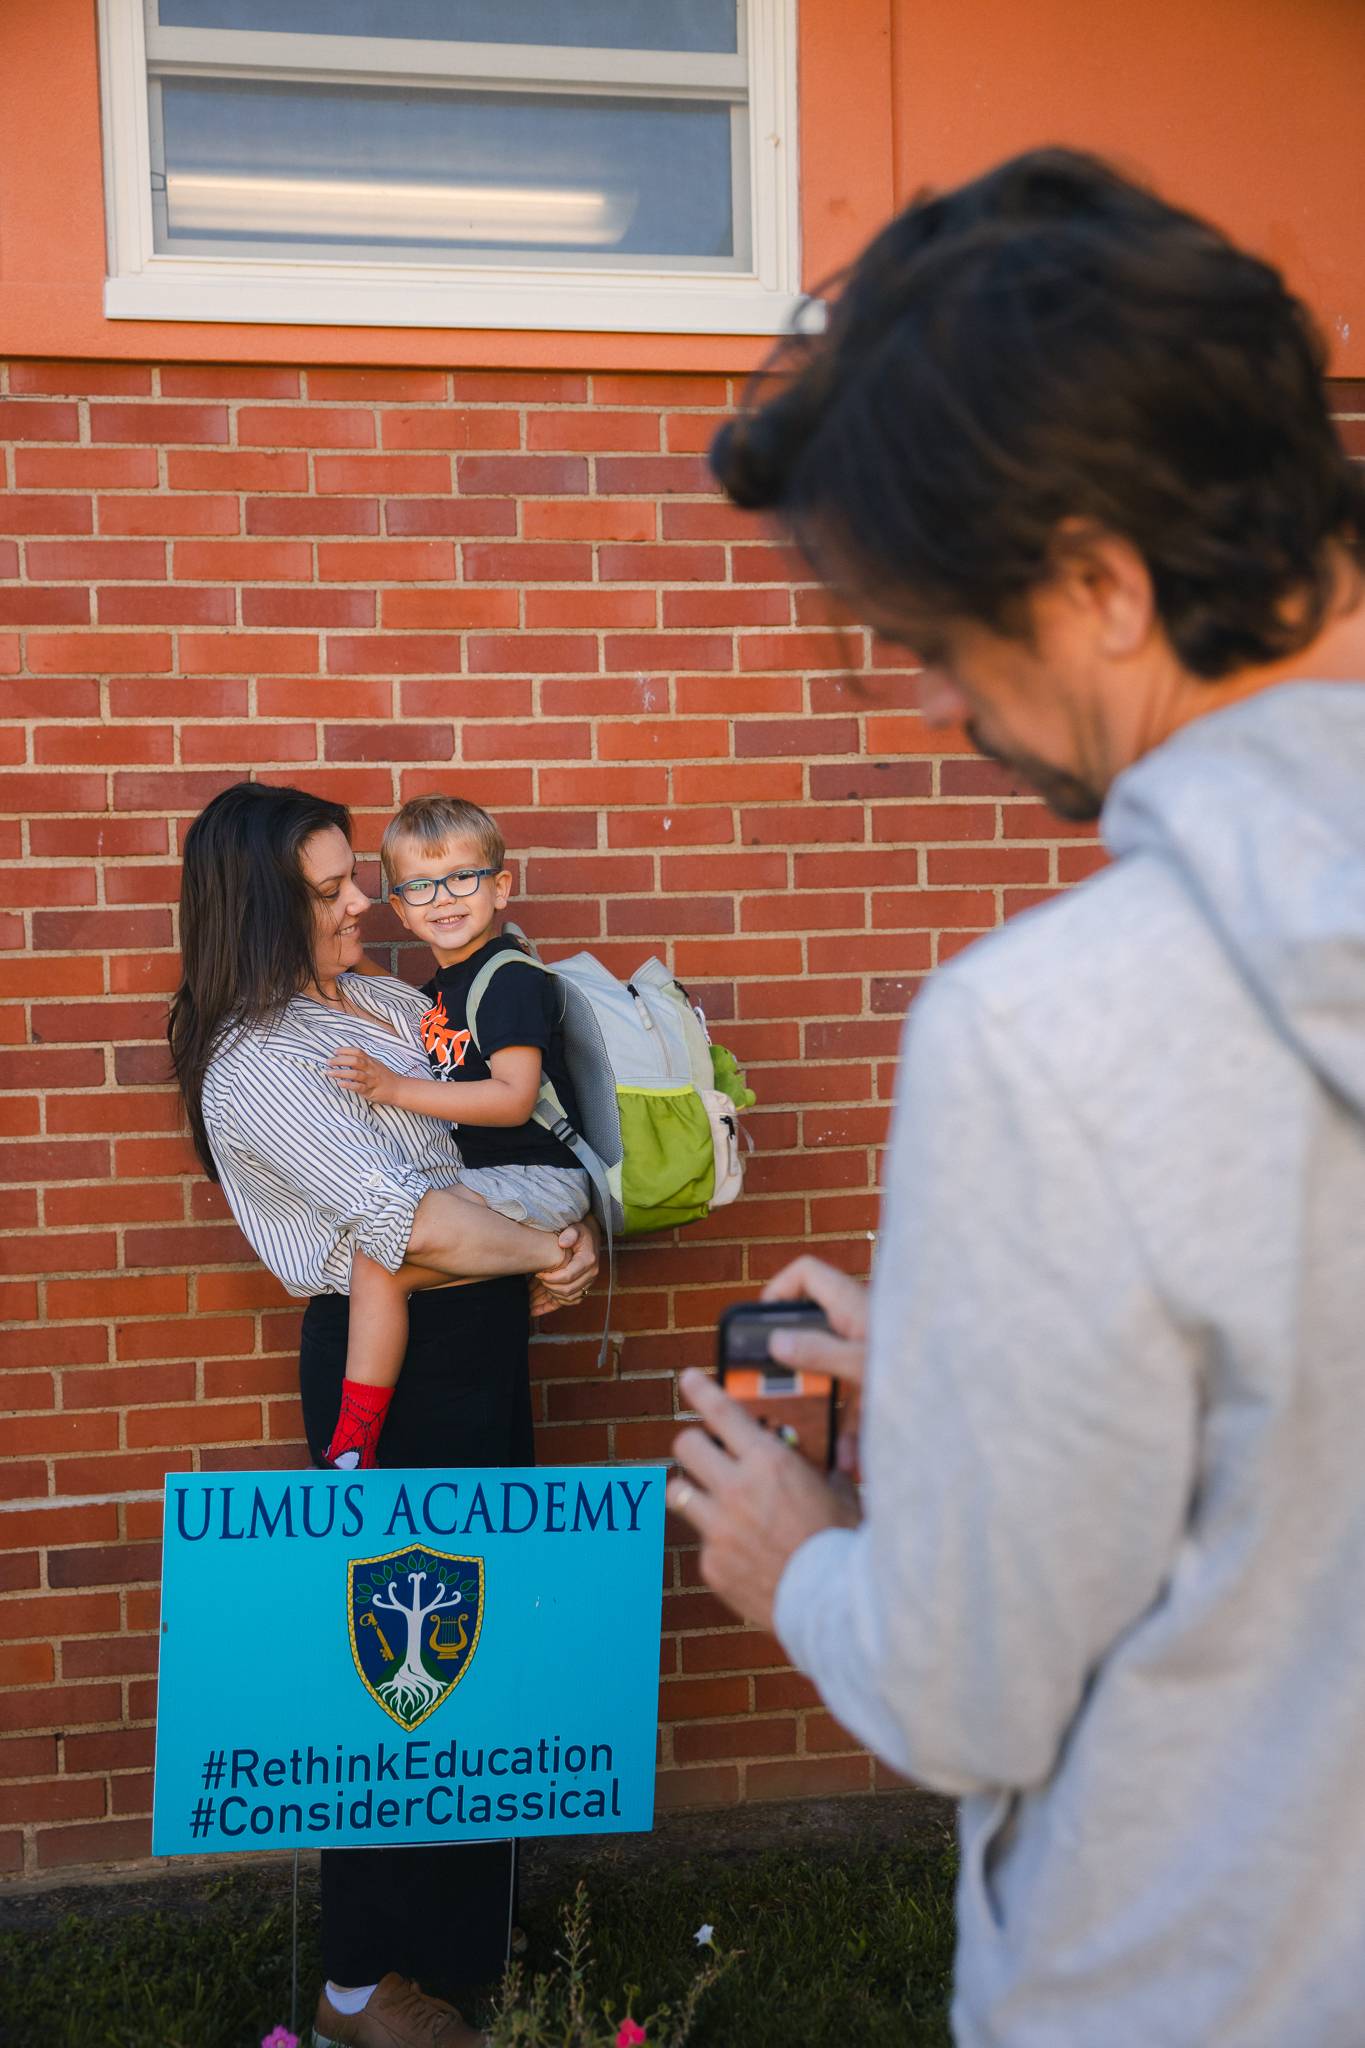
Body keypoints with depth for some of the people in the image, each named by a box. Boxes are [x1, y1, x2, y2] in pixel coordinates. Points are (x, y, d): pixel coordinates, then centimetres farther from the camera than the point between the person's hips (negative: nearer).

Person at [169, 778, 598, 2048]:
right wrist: (549, 1255, -13)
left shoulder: (385, 1002, 9)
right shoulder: (257, 1064, -18)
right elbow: (407, 1220, -25)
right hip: (388, 1365, -9)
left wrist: (575, 1226, -6)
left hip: (474, 1339, 9)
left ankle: (459, 1923, 41)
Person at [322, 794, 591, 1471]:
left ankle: (354, 1435, -14)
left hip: (537, 1180, -10)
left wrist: (396, 1089, -22)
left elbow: (513, 1099, -21)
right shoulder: (435, 994, 17)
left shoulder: (511, 978, -11)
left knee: (378, 1256, -22)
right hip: (480, 1176, 10)